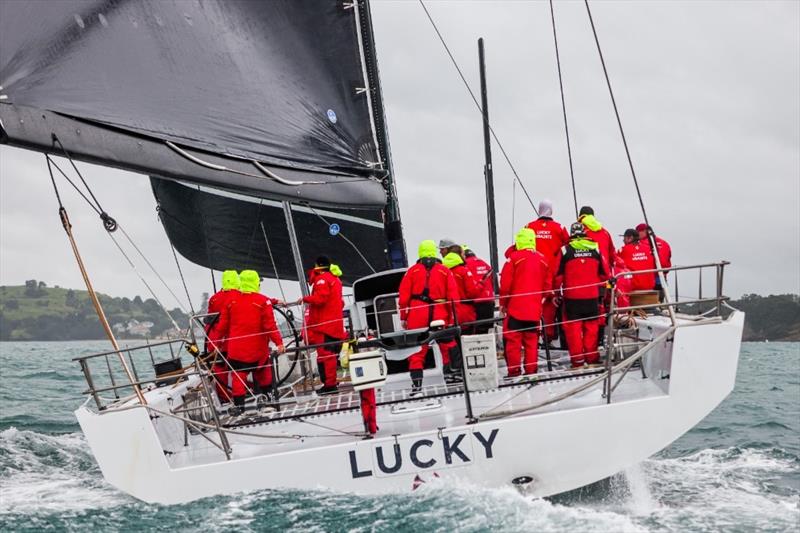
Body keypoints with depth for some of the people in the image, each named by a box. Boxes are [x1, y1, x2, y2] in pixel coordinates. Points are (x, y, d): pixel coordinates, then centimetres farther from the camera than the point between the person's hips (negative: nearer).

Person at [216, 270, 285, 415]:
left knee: (238, 376, 4)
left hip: (236, 348, 1)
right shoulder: (263, 301, -10)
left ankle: (238, 405, 0)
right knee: (263, 373, 19)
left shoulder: (231, 301, 0)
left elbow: (223, 325, 6)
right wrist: (278, 342, -11)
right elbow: (270, 325, -14)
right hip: (258, 348, -1)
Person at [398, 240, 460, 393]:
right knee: (448, 345, 16)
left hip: (417, 317, 0)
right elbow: (453, 296, 1)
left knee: (417, 351, 3)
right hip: (440, 316, 0)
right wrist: (452, 317, 5)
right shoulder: (445, 271, 6)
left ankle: (416, 384, -3)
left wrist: (404, 317, 8)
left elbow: (404, 296, 2)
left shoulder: (413, 270, 5)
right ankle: (452, 372, 17)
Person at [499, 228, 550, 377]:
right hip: (535, 309, 4)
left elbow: (505, 284, -9)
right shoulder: (542, 259, 6)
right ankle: (531, 371, 11)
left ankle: (514, 371, -2)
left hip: (515, 307, -4)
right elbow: (547, 285, 11)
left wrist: (503, 302, 4)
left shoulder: (514, 257, -8)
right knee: (532, 341, 11)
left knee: (512, 340, 1)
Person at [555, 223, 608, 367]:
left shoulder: (566, 250, -5)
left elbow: (558, 275, -2)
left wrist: (557, 290, 13)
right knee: (591, 327, 11)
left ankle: (577, 360, 2)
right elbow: (604, 273, 10)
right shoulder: (595, 248, 2)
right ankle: (592, 358, 14)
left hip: (572, 296, -2)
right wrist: (601, 287, 26)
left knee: (573, 327, 4)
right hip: (592, 296, 2)